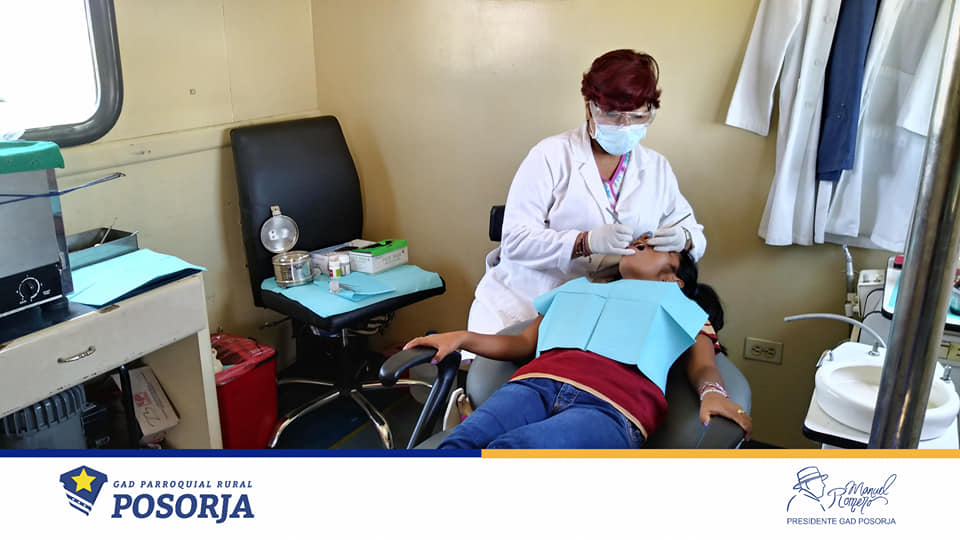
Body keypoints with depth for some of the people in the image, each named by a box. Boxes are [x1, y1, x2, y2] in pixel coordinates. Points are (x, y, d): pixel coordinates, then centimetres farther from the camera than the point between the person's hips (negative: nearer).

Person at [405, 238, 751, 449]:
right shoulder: (580, 288, 39)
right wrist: (463, 338, 15)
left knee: (507, 450, -36)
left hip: (612, 405, -3)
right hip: (538, 381, 4)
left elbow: (703, 367, 15)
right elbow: (525, 343, 32)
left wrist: (713, 393, -10)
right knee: (459, 444, -31)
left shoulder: (684, 309, 32)